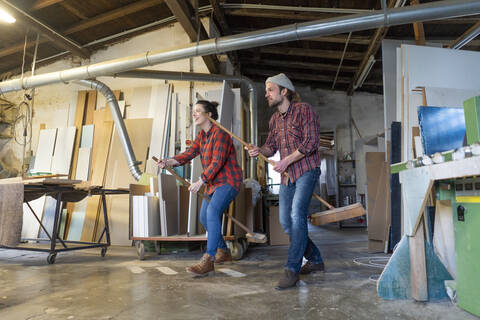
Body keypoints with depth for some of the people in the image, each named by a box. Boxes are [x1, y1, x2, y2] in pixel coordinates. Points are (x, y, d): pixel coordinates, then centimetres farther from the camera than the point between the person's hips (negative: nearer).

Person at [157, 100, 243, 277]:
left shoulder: (220, 133, -15)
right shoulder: (202, 136, 13)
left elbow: (217, 161, -23)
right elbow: (189, 154, 2)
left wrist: (200, 182, -27)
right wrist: (168, 162, -14)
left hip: (229, 181, -10)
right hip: (214, 183, 10)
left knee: (212, 212, -28)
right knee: (204, 218, 13)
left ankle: (208, 261, -29)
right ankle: (223, 251, 31)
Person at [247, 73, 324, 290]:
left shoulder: (304, 110, -6)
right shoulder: (274, 120, 15)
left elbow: (311, 142, -15)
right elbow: (271, 146, 12)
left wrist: (286, 160, -19)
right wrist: (259, 150, -10)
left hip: (306, 170, -7)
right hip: (287, 176, 7)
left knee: (297, 216, -18)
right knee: (286, 222, 6)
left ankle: (292, 270, -10)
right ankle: (315, 260, 23)